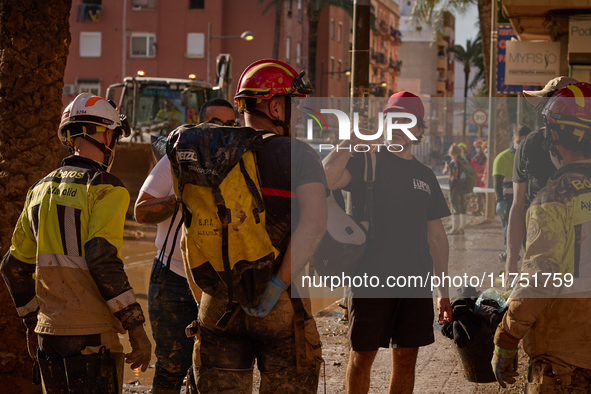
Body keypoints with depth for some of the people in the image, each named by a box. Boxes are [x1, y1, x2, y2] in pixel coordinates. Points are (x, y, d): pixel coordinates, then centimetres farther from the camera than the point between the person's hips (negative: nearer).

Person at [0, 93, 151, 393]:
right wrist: (136, 327, -16)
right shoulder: (105, 189, -9)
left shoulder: (41, 189, 13)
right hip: (91, 335, -7)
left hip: (48, 332, 7)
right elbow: (103, 263, -20)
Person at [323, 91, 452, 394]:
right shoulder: (366, 162, 0)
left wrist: (444, 292, 13)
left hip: (416, 279, 4)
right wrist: (351, 142, -21)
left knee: (406, 357, 7)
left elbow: (437, 236, 16)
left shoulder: (425, 176, 14)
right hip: (372, 278, -4)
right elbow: (324, 181, -21)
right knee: (363, 355, 1)